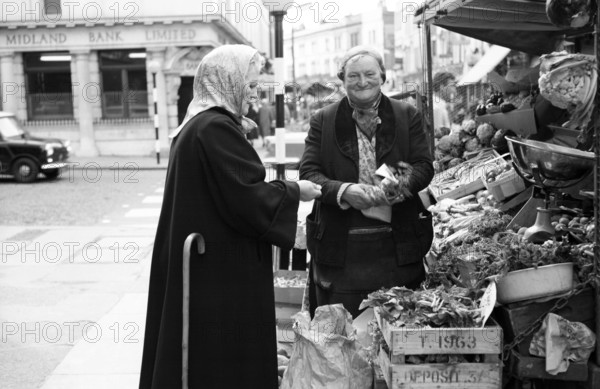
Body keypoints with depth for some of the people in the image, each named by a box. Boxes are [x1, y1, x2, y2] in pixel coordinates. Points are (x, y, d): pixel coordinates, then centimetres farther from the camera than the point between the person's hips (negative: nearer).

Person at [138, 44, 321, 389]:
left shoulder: (196, 125, 14)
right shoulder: (217, 128, -18)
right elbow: (247, 197, -22)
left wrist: (284, 189, 18)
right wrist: (294, 191, -6)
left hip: (202, 265, 10)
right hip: (223, 269, -10)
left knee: (200, 356, 16)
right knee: (225, 358, 0)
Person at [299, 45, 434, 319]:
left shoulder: (408, 116, 9)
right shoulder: (323, 121, 7)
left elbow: (424, 166, 3)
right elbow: (308, 173, -1)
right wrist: (343, 191, -21)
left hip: (397, 247, 1)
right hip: (340, 246, 0)